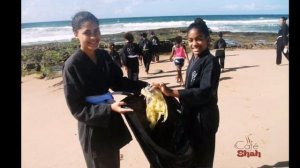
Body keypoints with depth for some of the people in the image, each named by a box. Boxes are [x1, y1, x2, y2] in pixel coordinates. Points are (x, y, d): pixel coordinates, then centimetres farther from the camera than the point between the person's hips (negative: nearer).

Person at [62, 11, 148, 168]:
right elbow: (77, 108, -19)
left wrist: (145, 86, -6)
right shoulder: (72, 65, -20)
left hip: (112, 122, 6)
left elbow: (118, 82, 7)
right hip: (93, 128, -6)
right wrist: (109, 109, -30)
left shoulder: (104, 55, -2)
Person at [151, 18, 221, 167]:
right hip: (191, 116, 8)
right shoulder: (193, 59, 5)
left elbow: (205, 92, -31)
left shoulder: (211, 62, -19)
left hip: (203, 118, -8)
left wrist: (172, 92, -38)